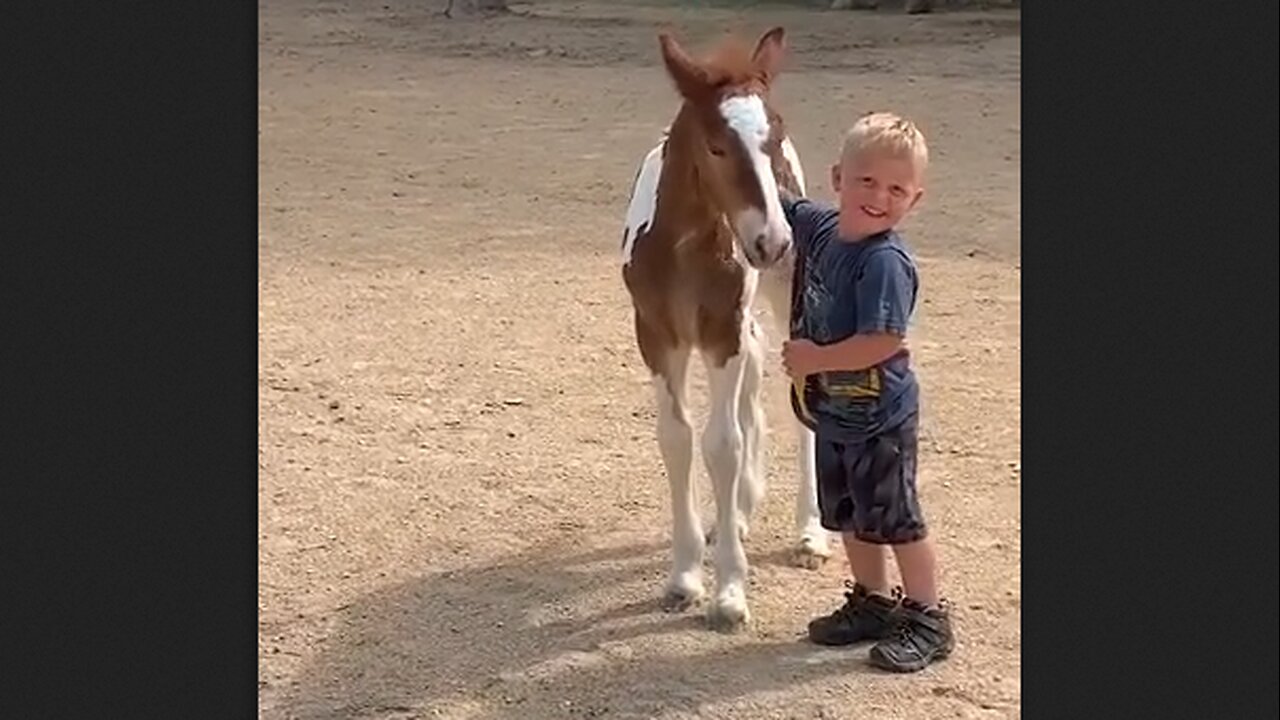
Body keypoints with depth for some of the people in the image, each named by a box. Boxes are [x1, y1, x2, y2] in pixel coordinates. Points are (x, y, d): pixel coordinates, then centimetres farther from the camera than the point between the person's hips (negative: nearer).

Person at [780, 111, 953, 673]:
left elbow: (884, 342, -30)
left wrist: (815, 358, -23)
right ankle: (873, 602, 36)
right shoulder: (819, 226, -2)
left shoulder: (886, 262, -25)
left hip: (878, 420, -8)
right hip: (833, 413, 8)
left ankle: (928, 620, 17)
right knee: (849, 516, 20)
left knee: (894, 519, 3)